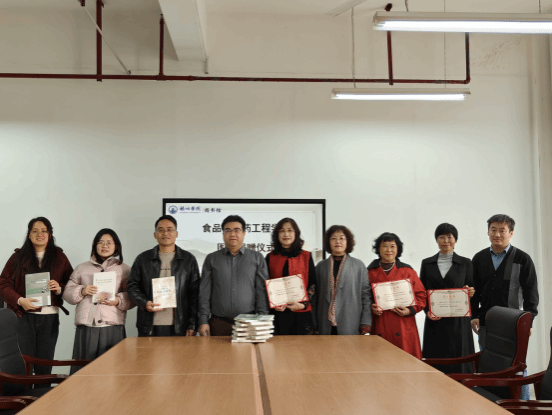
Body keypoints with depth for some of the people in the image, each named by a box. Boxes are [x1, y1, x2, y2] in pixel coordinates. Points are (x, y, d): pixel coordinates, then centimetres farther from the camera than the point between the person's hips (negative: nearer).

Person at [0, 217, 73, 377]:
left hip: (50, 318, 1)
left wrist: (60, 289, -11)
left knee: (44, 367, 4)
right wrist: (20, 300, -13)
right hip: (24, 317, -1)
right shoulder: (18, 257, 7)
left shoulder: (59, 257, 10)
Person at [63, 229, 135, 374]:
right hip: (86, 328, 2)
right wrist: (82, 291, -3)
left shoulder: (124, 270, 13)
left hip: (113, 328, -1)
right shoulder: (82, 268, 20)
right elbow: (67, 293, 15)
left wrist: (117, 301, -13)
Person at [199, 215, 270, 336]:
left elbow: (262, 291, 4)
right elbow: (205, 292, 6)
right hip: (219, 323, 0)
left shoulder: (257, 258, 8)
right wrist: (203, 321, -2)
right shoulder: (212, 259, 10)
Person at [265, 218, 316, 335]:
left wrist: (303, 304, -9)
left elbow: (313, 284, 6)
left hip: (301, 313, 0)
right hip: (277, 313, 0)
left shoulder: (306, 256, 8)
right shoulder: (270, 257, 10)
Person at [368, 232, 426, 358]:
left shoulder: (408, 271, 9)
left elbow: (421, 296, 8)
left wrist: (410, 310, -7)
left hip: (403, 328, 0)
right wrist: (371, 308, -9)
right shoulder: (370, 272, 8)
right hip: (379, 328, 0)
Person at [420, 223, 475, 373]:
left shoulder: (465, 263, 8)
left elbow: (472, 290, 10)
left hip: (458, 322, -1)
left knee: (458, 361, -2)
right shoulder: (427, 263, 10)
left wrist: (470, 292, -13)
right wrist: (427, 311, -7)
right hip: (434, 323, 1)